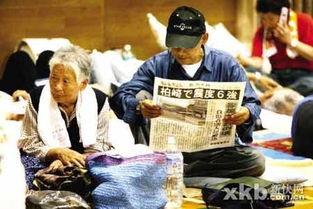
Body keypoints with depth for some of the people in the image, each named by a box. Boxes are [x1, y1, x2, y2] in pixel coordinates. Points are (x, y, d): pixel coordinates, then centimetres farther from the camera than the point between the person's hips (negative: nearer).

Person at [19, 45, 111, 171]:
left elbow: (99, 146, -2)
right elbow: (28, 144, -1)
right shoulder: (37, 98, -4)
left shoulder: (98, 100, -4)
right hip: (44, 167, 1)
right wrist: (58, 153, -19)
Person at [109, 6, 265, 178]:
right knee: (141, 96, -16)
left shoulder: (226, 64, 2)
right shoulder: (157, 65, 2)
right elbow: (120, 96, -9)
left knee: (256, 162, -28)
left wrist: (247, 113, -27)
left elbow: (252, 104, 0)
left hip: (214, 148, 1)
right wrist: (138, 106, -34)